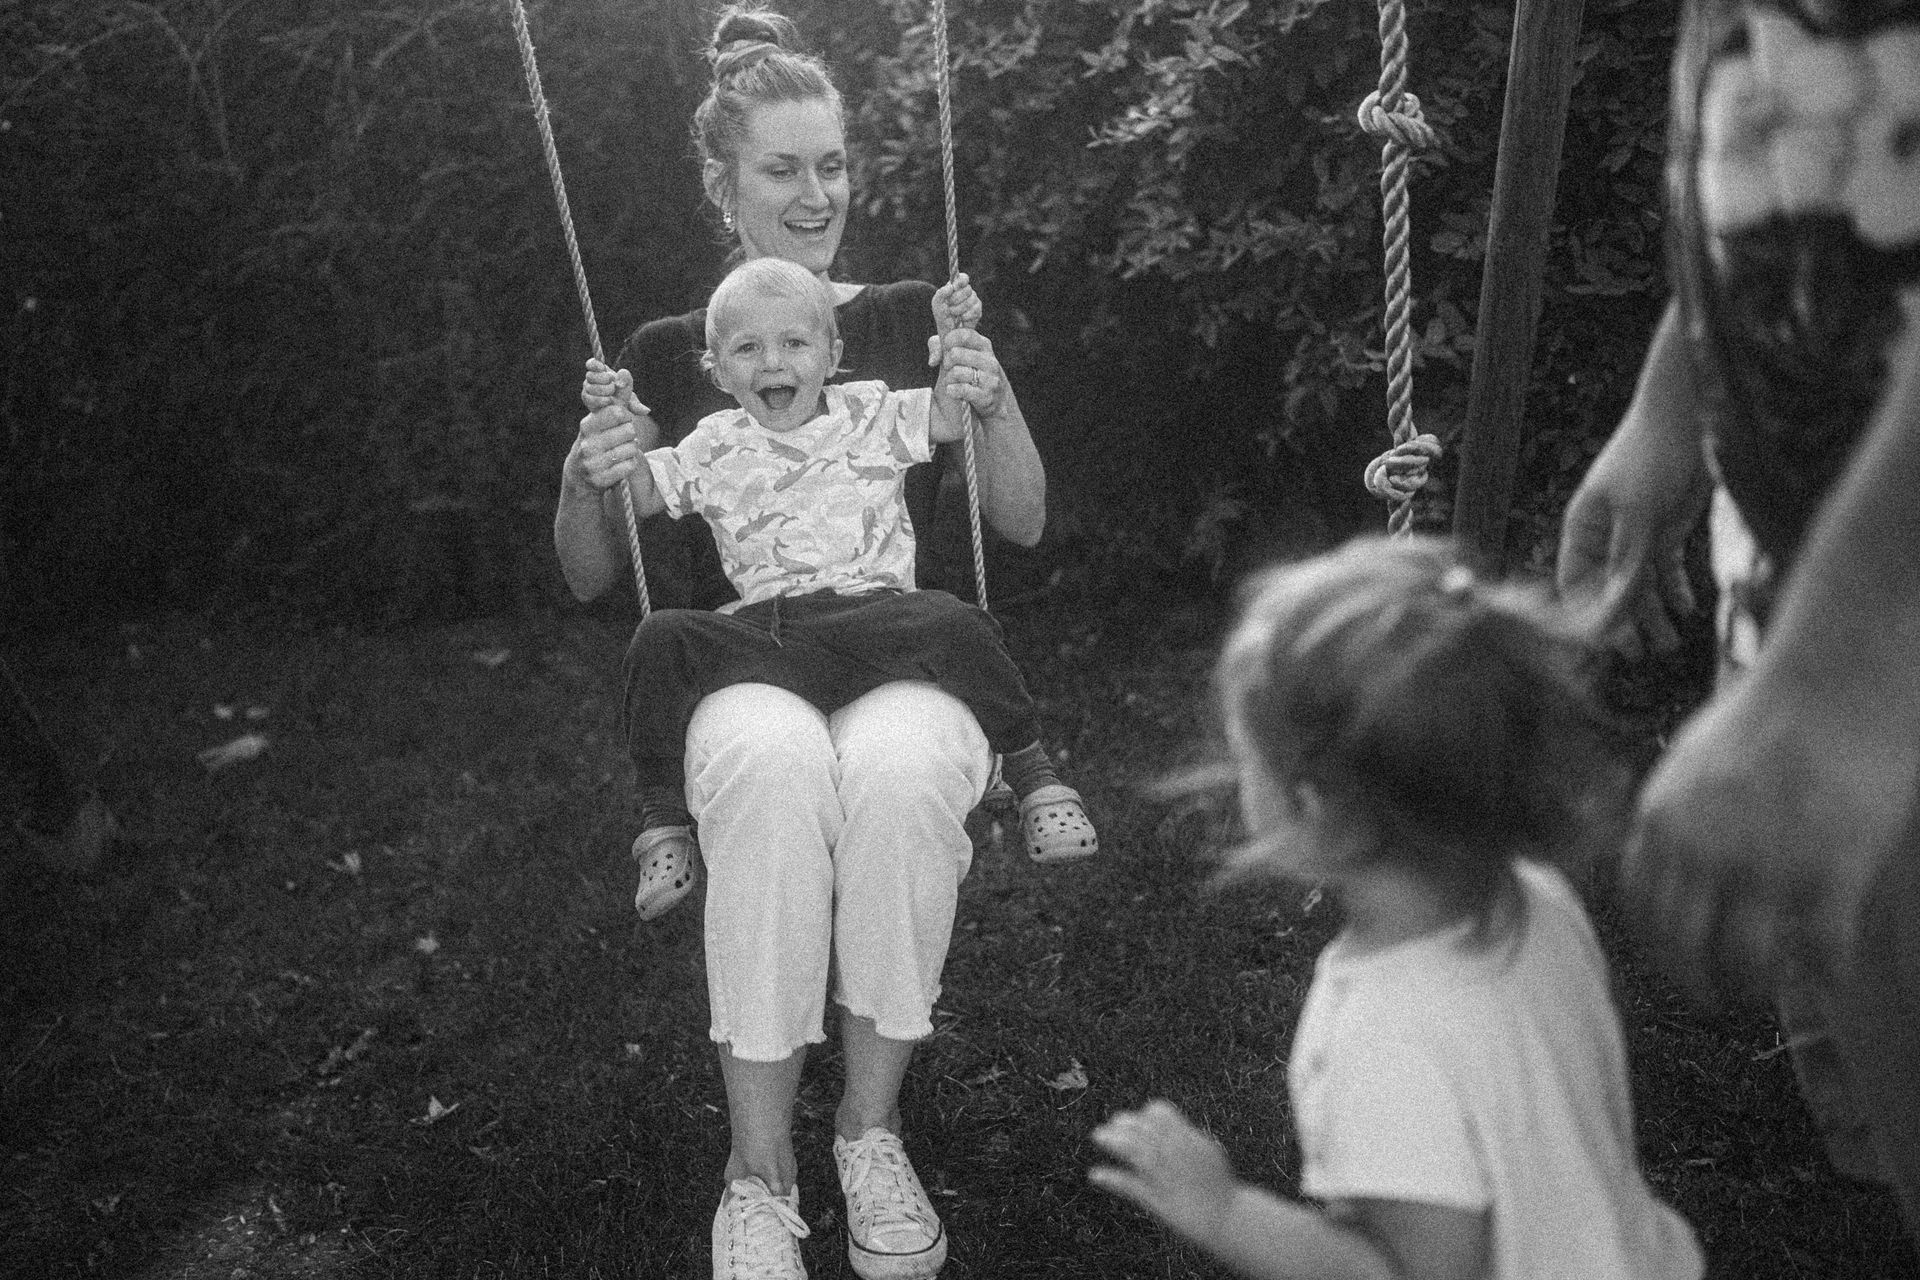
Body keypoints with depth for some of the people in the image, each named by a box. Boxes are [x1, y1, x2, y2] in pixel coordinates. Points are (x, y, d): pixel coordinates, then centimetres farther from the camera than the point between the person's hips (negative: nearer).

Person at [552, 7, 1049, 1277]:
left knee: (902, 768, -37)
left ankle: (872, 1127, -14)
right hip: (736, 669, 0)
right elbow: (593, 577, 14)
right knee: (773, 764, -38)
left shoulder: (910, 323, 12)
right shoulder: (670, 353, 12)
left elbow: (1024, 523, 8)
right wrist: (586, 482, -8)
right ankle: (759, 1169, -22)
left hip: (903, 657, 1)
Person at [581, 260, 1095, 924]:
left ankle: (1034, 776, -12)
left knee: (955, 625, -32)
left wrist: (957, 341, -2)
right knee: (661, 639, -26)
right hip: (760, 626, 2)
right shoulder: (715, 448, 20)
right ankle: (660, 820, -12)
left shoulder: (871, 413, 17)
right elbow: (632, 492, 22)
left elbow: (955, 414, 14)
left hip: (873, 607, -1)